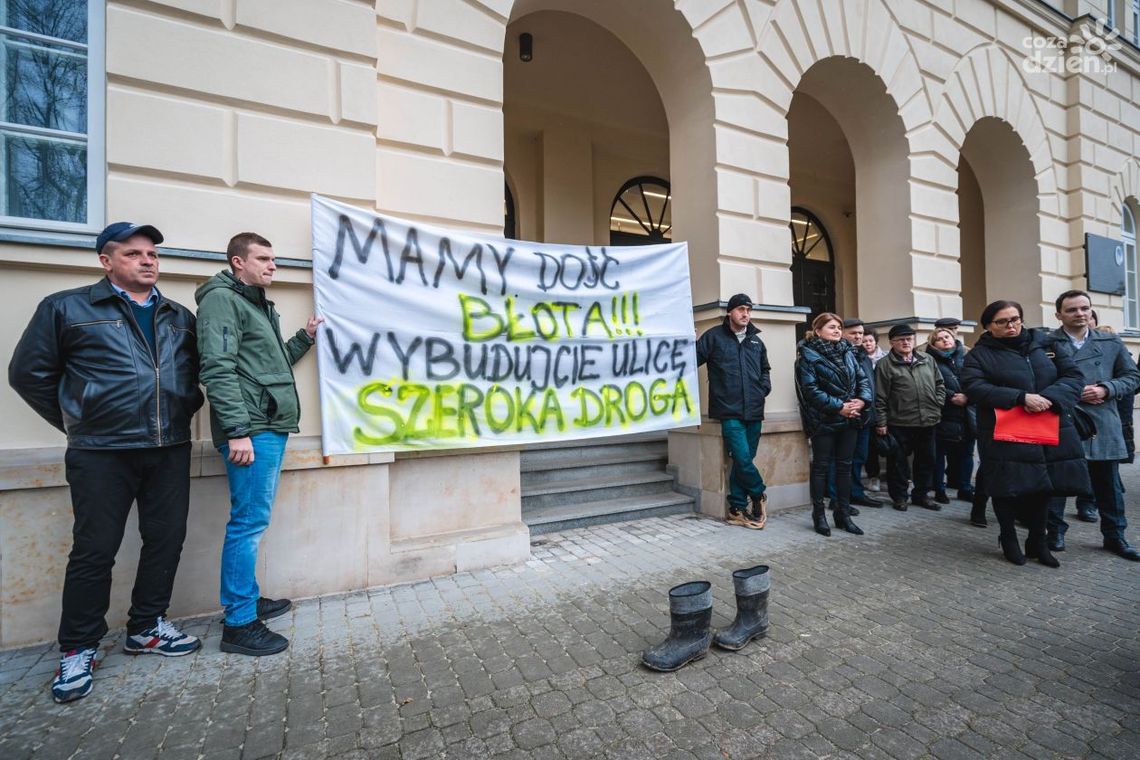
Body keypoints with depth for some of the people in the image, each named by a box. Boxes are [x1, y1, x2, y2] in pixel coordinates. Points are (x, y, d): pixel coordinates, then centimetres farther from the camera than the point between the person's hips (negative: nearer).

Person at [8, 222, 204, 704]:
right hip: (101, 455, -3)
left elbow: (197, 372, 19)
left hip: (170, 451, 4)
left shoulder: (180, 317, 13)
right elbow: (29, 372, 4)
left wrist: (184, 412, 7)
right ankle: (78, 650, 21)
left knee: (166, 541, 9)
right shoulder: (66, 308, 2)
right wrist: (76, 422, 3)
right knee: (94, 551, 4)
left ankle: (146, 627, 27)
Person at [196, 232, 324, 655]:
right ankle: (239, 624, 6)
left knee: (253, 521, 16)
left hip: (271, 428, 10)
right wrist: (238, 430, -22)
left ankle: (249, 599, 29)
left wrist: (304, 339, 14)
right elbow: (218, 369, -17)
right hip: (251, 431, -10)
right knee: (249, 522, -5)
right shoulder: (222, 299, -6)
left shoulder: (259, 304, 23)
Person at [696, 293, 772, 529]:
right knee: (743, 459, -10)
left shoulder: (756, 341, 17)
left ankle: (737, 509, 19)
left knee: (743, 461, 8)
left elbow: (765, 369, 30)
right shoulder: (714, 336, 0)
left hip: (754, 412, 5)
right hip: (729, 412, -5)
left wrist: (764, 386, 14)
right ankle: (759, 495, 17)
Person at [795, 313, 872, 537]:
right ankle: (819, 515, 14)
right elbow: (811, 389, -15)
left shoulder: (848, 352, 13)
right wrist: (839, 407, -19)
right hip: (824, 420, -6)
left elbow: (863, 379, 9)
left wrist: (862, 400, -11)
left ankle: (843, 514, 23)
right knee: (821, 467, 3)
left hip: (849, 419, 6)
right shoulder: (808, 354, -7)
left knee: (844, 466, 12)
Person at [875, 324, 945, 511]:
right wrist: (881, 423, -10)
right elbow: (880, 397, -8)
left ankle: (921, 494, 29)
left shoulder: (927, 360, 11)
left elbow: (939, 384, 18)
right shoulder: (885, 364, -6)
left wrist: (938, 405, 4)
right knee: (898, 461, 4)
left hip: (927, 421, 5)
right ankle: (899, 496, 18)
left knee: (926, 459, 14)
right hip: (899, 423, -5)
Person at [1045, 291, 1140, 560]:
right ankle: (1056, 532, 18)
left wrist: (1105, 389, -7)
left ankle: (1114, 536, 27)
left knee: (1108, 484, 13)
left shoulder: (1111, 343, 10)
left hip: (1102, 425, 4)